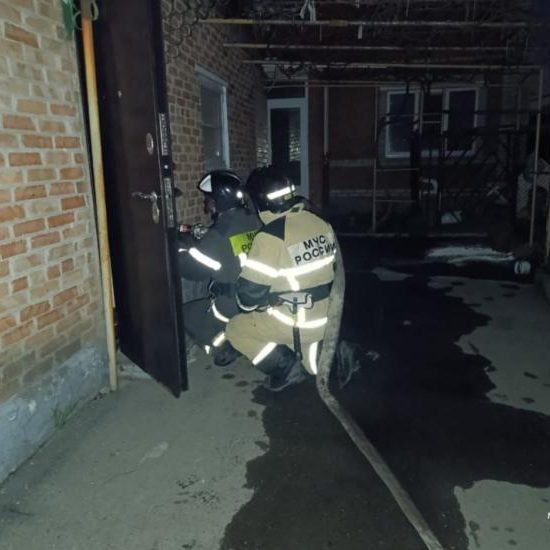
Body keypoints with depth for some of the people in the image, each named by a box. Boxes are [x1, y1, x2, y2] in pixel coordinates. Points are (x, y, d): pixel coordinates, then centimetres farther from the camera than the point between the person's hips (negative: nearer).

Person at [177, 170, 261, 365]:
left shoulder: (219, 236, -23)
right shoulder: (255, 222, -2)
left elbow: (192, 269, -13)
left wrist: (177, 243, 0)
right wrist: (196, 234, 11)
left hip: (236, 307, -7)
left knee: (187, 313, 15)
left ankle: (224, 348, 9)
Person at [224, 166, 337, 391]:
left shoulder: (270, 237, -22)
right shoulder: (321, 223, -1)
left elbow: (249, 295, -18)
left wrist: (249, 303, 6)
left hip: (297, 323, -7)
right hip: (328, 316, 7)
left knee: (235, 329, 10)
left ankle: (287, 367, 3)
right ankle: (318, 355, 18)